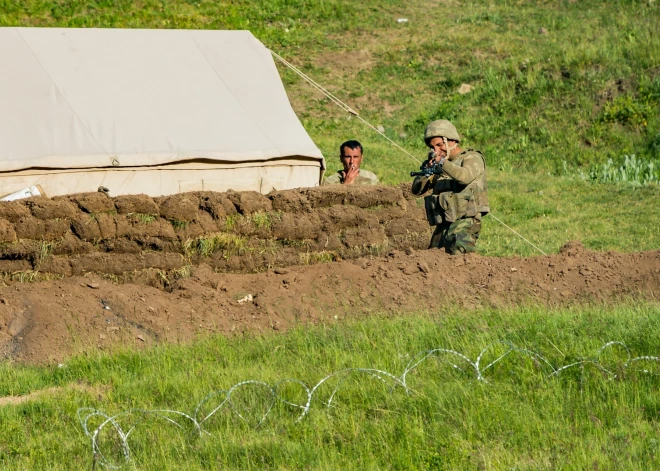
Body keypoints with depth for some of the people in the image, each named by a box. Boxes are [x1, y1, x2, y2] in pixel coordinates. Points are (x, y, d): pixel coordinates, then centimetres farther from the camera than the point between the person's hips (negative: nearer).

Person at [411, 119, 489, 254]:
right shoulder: (437, 165, 20)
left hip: (464, 223, -8)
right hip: (442, 226, 8)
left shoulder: (472, 157, 0)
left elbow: (464, 177, -22)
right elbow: (417, 189, 13)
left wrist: (442, 162, -28)